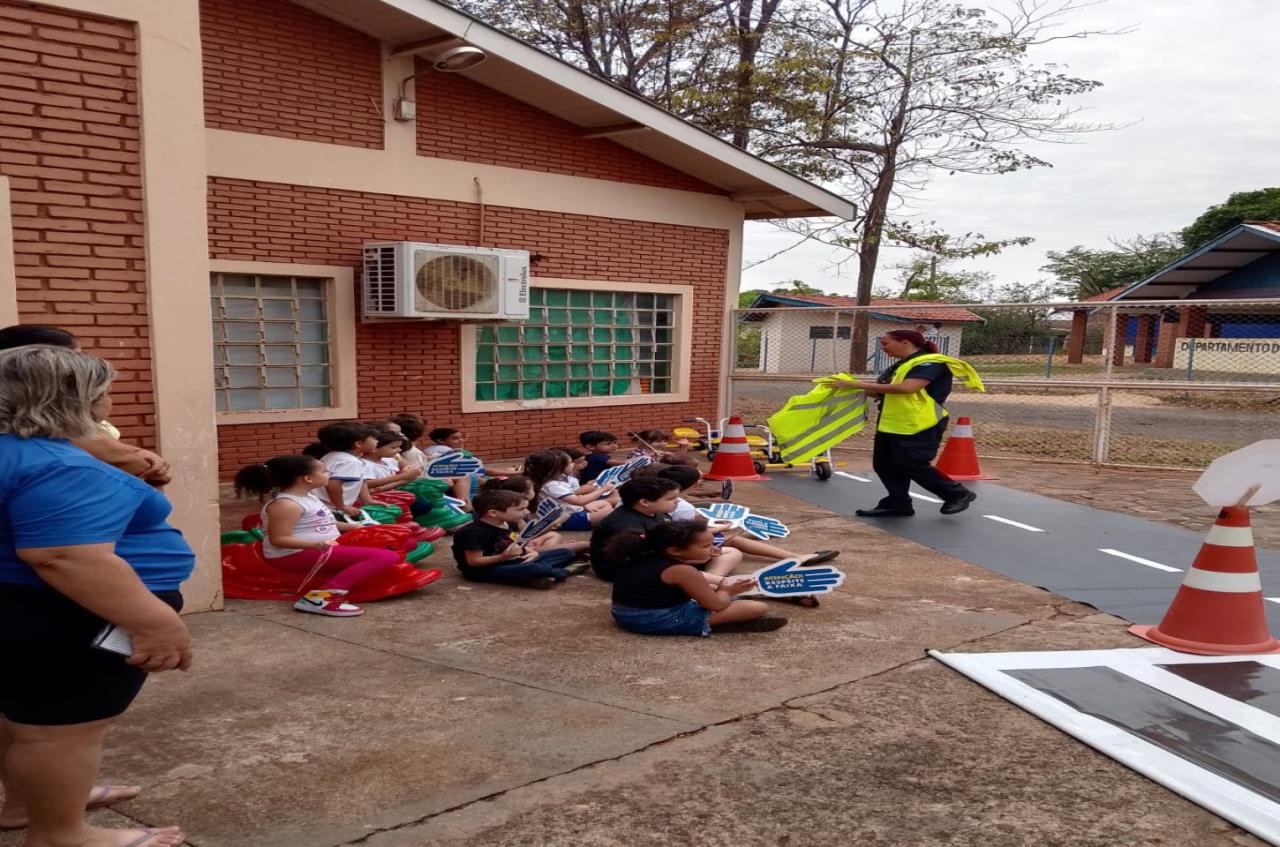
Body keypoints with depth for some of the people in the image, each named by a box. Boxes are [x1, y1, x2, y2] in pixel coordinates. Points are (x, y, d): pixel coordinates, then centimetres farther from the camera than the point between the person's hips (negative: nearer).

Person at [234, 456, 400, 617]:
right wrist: (315, 545, -38)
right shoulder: (286, 504, -21)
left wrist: (351, 527, 22)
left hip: (321, 548, 11)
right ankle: (320, 597, -30)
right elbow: (279, 539, -23)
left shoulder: (305, 496, 9)